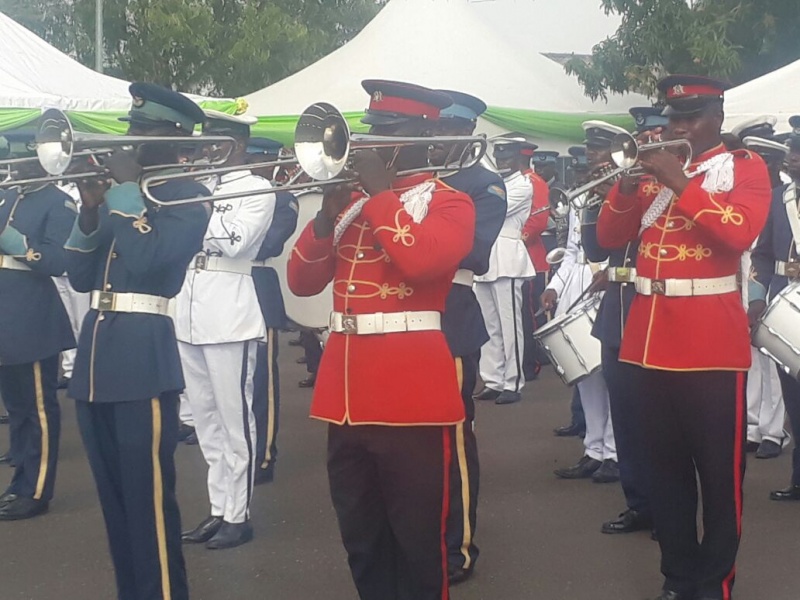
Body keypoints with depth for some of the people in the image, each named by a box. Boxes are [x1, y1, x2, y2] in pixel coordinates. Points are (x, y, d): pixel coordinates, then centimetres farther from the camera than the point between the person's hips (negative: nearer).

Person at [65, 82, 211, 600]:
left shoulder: (189, 196, -4)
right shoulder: (121, 191, 17)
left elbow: (149, 259, -21)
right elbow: (80, 277, 13)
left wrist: (126, 188, -13)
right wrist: (91, 210, -1)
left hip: (143, 355, -8)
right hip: (96, 353, 8)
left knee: (149, 496, -5)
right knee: (115, 495, 14)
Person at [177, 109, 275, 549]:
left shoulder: (257, 190, -2)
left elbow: (234, 241, -16)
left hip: (229, 317, -7)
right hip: (188, 314, 7)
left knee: (234, 420, -1)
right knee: (206, 420, 12)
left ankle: (238, 515, 7)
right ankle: (219, 508, 22)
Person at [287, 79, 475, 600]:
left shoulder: (449, 202, -1)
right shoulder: (352, 200, 16)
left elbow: (421, 259, -23)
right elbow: (302, 282, 10)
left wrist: (380, 190, -14)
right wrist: (328, 215, -4)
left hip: (412, 394, -6)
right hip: (345, 390, 6)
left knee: (418, 541, 2)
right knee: (360, 539, 15)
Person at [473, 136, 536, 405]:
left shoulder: (523, 185, -2)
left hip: (506, 259, -7)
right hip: (483, 257, 7)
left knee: (509, 324, -5)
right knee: (490, 325, 8)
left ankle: (512, 384, -1)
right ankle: (492, 381, 13)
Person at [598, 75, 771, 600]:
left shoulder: (745, 167, 1)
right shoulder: (656, 168, 15)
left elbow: (741, 230, -17)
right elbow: (610, 237, 9)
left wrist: (679, 181, -17)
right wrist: (630, 181, -6)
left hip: (712, 343, -5)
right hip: (651, 339, 5)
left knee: (719, 470, 2)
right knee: (666, 467, 11)